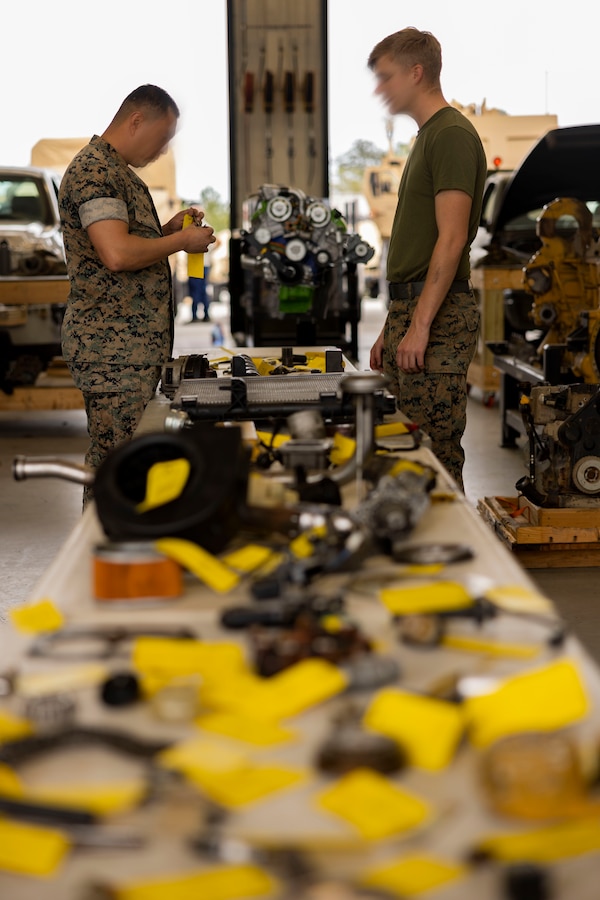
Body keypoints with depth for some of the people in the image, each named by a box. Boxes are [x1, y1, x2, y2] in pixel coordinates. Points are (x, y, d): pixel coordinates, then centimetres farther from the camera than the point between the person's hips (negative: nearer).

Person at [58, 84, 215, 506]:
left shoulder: (119, 172, 21)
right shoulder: (94, 171, -14)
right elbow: (116, 254, -25)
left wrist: (168, 229, 14)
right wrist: (181, 241, -12)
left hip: (136, 343, 11)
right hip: (112, 348, -11)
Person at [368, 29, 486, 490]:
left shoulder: (452, 134, -9)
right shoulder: (426, 136, 22)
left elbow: (451, 239, -18)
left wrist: (420, 325, -21)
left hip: (439, 314, -10)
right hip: (411, 310, 10)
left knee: (435, 454, -8)